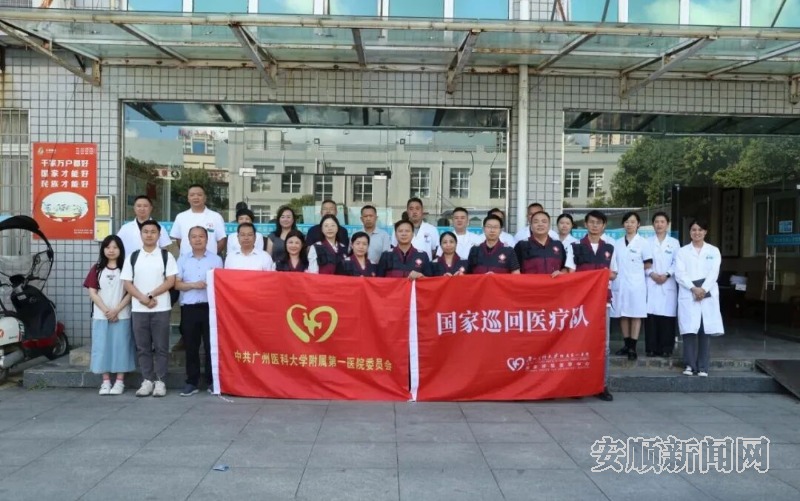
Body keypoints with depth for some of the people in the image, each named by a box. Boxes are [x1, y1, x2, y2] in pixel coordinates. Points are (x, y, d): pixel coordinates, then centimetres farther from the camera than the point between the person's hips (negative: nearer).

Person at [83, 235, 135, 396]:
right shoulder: (97, 268, 7)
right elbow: (92, 292, 1)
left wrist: (116, 310, -12)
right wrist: (106, 310, -9)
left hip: (121, 316, -2)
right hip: (101, 316, 2)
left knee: (120, 347, 0)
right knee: (102, 347, 3)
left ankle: (120, 382, 6)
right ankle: (106, 381, 10)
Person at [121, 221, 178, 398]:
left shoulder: (166, 256, 4)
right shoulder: (132, 257, 9)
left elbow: (171, 280, -4)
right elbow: (127, 283, 3)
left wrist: (152, 295, -13)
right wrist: (143, 298, -11)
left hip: (161, 308, -2)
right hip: (138, 309, 2)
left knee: (161, 347, 0)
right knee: (143, 347, 6)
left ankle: (160, 381, 7)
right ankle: (147, 380, 14)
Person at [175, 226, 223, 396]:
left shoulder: (216, 259, 5)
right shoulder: (182, 260, 9)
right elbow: (177, 284, 5)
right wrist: (193, 285, -11)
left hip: (210, 307, -1)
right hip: (189, 308, 2)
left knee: (211, 345, 1)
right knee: (191, 347, 6)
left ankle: (212, 381, 11)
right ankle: (191, 382, 15)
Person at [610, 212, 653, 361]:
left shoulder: (642, 243, 0)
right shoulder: (617, 243, 11)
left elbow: (648, 265, 2)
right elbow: (614, 265, 12)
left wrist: (635, 271, 2)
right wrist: (611, 275, 1)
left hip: (636, 284, -4)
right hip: (620, 284, 4)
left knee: (636, 315, -1)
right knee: (623, 315, 7)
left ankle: (633, 347, 1)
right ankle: (626, 345, 16)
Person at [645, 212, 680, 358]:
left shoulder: (674, 243, 12)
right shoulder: (647, 242, 12)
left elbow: (677, 262, 4)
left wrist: (667, 275, -10)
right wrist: (651, 274, -11)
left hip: (668, 284, 0)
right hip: (651, 283, 0)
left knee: (667, 316, -3)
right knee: (651, 314, -4)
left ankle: (666, 348, 3)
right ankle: (651, 348, 1)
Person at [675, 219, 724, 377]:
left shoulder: (713, 251, 12)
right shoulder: (682, 251, 10)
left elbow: (714, 273, 0)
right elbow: (679, 274, -1)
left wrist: (703, 289, -13)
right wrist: (693, 289, -14)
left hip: (708, 295, 1)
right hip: (688, 295, -1)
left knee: (706, 331, -2)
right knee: (689, 330, -6)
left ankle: (703, 367, 3)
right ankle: (690, 365, 1)